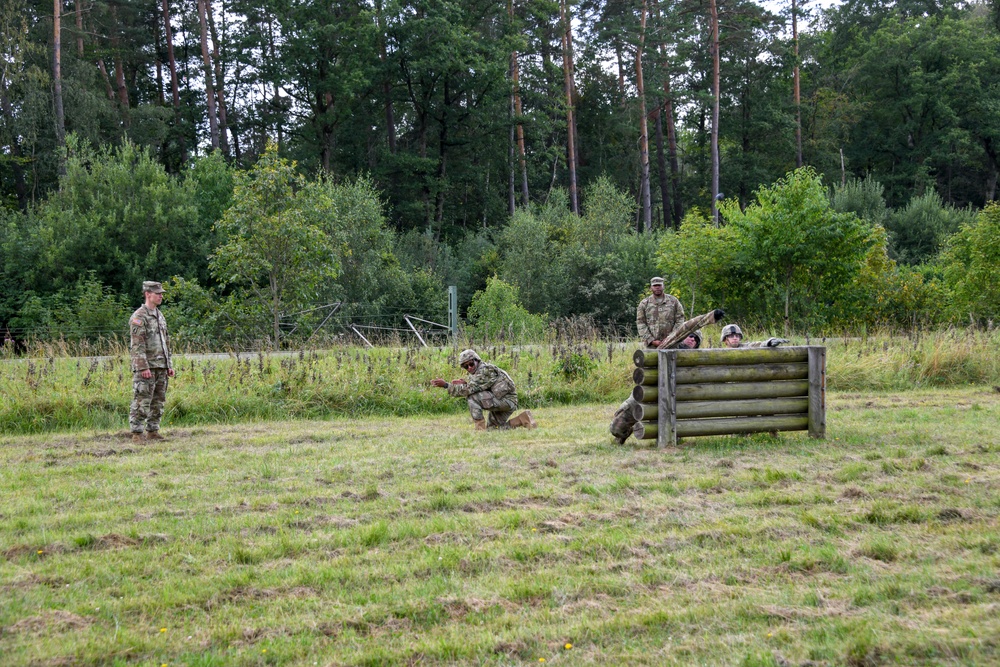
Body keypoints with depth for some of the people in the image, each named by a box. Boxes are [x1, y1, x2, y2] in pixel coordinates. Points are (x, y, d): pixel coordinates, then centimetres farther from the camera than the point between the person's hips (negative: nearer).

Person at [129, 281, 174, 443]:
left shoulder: (160, 315, 17)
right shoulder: (139, 317, -9)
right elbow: (137, 345, -16)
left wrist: (169, 365, 16)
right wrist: (143, 367, -22)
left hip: (161, 367, 8)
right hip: (146, 367, -8)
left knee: (158, 402, 9)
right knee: (142, 402, -8)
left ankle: (152, 431, 16)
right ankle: (136, 434, -5)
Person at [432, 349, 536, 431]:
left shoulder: (485, 370, -20)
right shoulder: (475, 373, 12)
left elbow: (469, 390, -25)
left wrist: (445, 385, -25)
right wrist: (465, 383, -6)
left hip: (506, 401, -10)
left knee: (472, 397, -19)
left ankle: (480, 428, -12)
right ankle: (523, 419, 17)